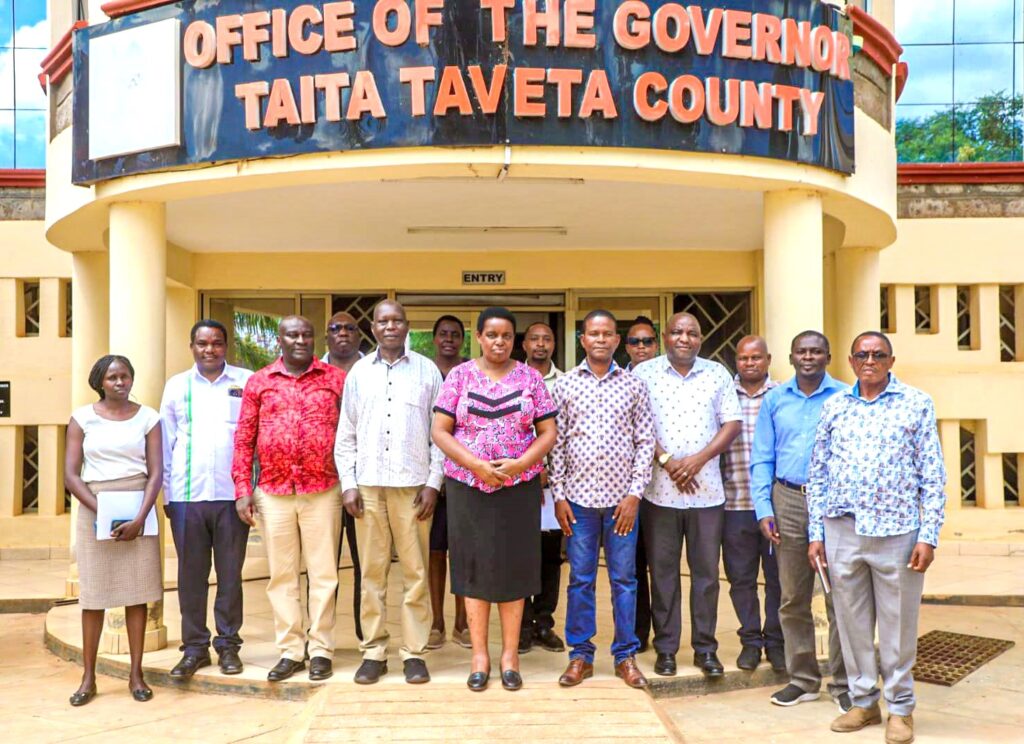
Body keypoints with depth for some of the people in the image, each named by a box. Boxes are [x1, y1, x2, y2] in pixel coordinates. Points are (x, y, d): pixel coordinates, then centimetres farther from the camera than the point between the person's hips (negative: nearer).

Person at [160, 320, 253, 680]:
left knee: (230, 573, 5)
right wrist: (167, 493, 7)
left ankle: (228, 644, 16)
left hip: (232, 493, -1)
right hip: (187, 496, 2)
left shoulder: (246, 381, 4)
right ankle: (194, 646, 16)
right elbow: (166, 442, 12)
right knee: (191, 574, 6)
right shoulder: (176, 386, 11)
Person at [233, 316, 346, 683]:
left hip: (323, 492, -2)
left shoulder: (336, 379, 4)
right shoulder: (259, 382, 8)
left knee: (323, 573, 3)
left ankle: (321, 649, 13)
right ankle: (290, 650, 18)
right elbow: (244, 439, 7)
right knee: (281, 575, 8)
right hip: (273, 493, 2)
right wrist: (242, 490, 1)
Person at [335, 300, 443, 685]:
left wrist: (433, 483, -3)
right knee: (372, 571, 5)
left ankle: (414, 652, 11)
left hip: (413, 485, -1)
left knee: (416, 572, 2)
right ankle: (373, 652, 14)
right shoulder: (359, 372, 10)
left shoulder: (426, 370, 5)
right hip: (368, 485, 1)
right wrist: (348, 484, 2)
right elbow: (346, 434, 9)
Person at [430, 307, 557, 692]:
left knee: (514, 567, 4)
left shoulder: (530, 378, 4)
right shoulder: (459, 376, 1)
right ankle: (479, 655, 15)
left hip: (519, 487, 1)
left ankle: (510, 655, 15)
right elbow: (439, 431, -3)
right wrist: (477, 464, -14)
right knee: (474, 567, 4)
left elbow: (548, 432, 3)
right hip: (468, 486, 0)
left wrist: (519, 464, -14)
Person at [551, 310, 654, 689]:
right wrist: (559, 495, -2)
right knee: (580, 579, 7)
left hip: (622, 497, 0)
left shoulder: (633, 385, 4)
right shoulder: (565, 384, 3)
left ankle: (626, 656, 18)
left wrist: (635, 493, -5)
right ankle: (580, 655, 18)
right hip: (579, 496, 0)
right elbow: (556, 442, 3)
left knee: (624, 579, 7)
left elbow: (645, 442, 3)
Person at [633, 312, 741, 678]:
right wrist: (666, 461, -12)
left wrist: (699, 459, -9)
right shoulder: (644, 373, 1)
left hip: (706, 489, 1)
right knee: (662, 571, 6)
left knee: (706, 571, 7)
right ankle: (666, 648, 17)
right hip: (659, 489, -1)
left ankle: (705, 648, 18)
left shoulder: (718, 374, 7)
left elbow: (733, 423, 3)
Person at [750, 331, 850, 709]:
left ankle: (843, 683, 15)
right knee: (792, 599, 9)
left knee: (839, 598, 1)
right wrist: (763, 510, 0)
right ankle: (803, 679, 22)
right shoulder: (774, 400, 9)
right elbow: (761, 459, 9)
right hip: (788, 501, 3)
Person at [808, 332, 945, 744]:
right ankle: (863, 701, 26)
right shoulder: (834, 406, 8)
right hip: (842, 530, 3)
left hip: (896, 531, -2)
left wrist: (929, 536, -6)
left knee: (897, 626, 6)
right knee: (852, 622, 11)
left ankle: (900, 709, 22)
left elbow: (933, 475, 0)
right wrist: (816, 533, 5)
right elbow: (817, 473, 10)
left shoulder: (917, 404, 1)